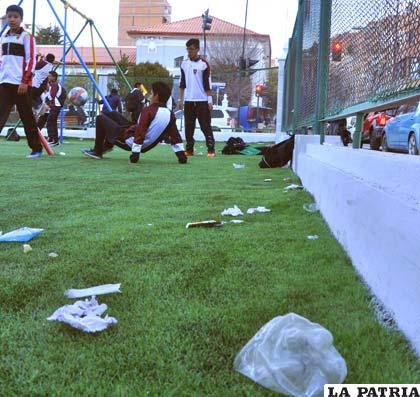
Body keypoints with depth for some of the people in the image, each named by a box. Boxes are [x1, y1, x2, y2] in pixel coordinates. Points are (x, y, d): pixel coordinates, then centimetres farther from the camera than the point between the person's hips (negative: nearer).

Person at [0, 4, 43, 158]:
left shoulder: (26, 37, -2)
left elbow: (31, 60, -9)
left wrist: (25, 81, -16)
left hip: (20, 83, -5)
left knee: (27, 117, 0)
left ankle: (36, 148, 10)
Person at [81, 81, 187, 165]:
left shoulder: (148, 111, -24)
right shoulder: (170, 115, -4)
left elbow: (140, 133, -28)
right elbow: (175, 137, -6)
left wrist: (134, 155, -24)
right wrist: (182, 156, -2)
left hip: (128, 140, -8)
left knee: (101, 118, 8)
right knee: (113, 114, 26)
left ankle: (97, 152, 16)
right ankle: (107, 146, 34)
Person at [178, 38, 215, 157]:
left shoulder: (204, 64, -4)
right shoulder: (184, 63, 10)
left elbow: (208, 84, -5)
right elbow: (182, 83, 14)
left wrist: (210, 100, -9)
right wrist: (180, 99, 9)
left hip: (202, 101, -4)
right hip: (188, 100, 4)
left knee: (206, 126, -3)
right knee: (189, 127, 6)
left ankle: (211, 150, -2)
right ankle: (189, 149, 11)